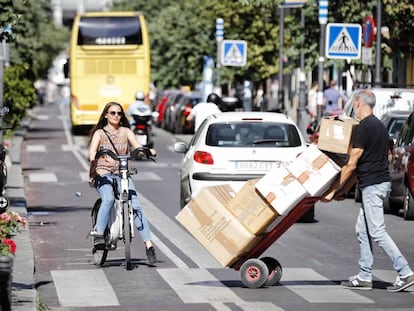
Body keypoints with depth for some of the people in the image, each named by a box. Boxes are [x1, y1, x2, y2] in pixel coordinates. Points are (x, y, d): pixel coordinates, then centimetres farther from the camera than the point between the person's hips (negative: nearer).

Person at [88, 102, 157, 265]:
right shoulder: (100, 133, 7)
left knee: (135, 206, -17)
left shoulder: (126, 132, 12)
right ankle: (98, 231, -31)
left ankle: (149, 245, -21)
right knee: (108, 199, -34)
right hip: (103, 174, -1)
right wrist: (93, 158, -32)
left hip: (123, 175, 1)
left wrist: (149, 151, -24)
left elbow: (138, 147, -1)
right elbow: (92, 152, -8)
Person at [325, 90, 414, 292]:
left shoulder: (364, 128, -14)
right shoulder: (379, 125, 16)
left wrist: (337, 188, -5)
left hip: (372, 184, -10)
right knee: (362, 230, 13)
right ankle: (364, 277, 14)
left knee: (377, 232, -9)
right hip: (382, 182, 10)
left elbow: (351, 164, -14)